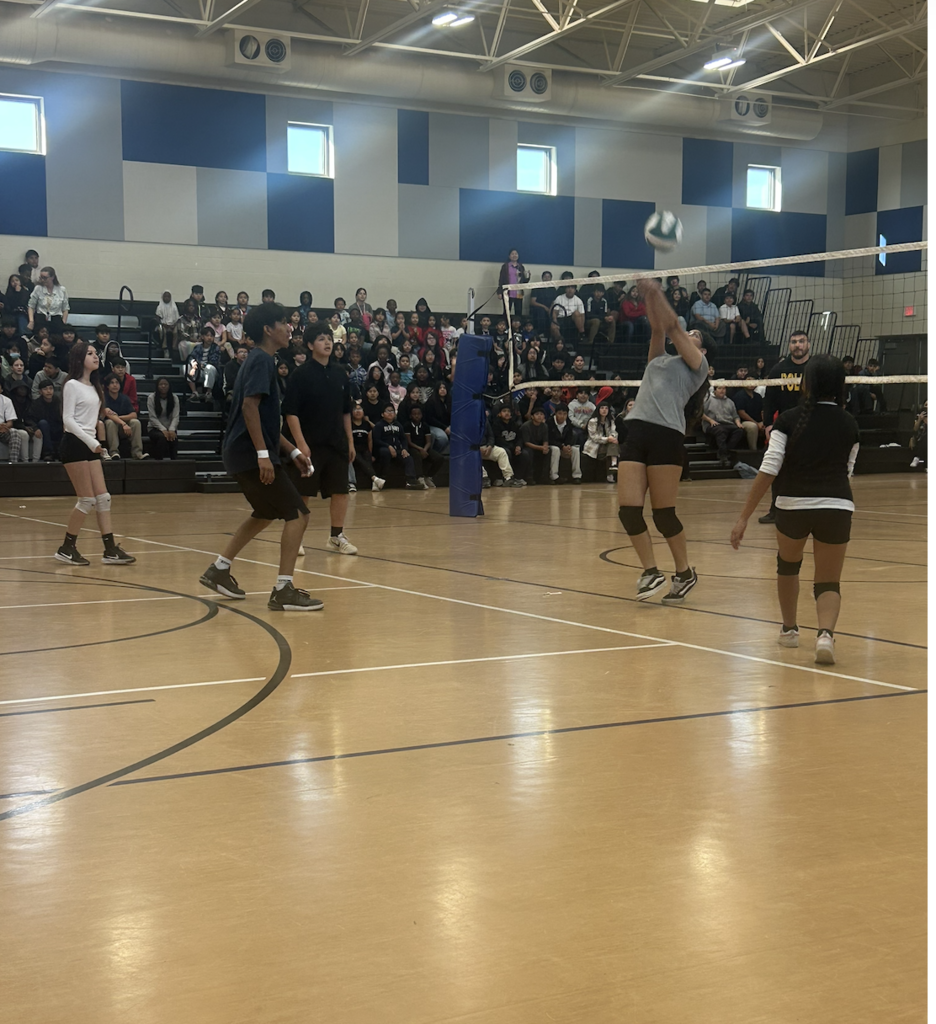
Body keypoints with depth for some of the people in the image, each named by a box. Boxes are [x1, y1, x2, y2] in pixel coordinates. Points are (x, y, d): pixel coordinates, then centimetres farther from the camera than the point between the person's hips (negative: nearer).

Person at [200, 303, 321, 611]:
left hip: (244, 454, 11)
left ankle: (218, 570, 29)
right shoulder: (262, 360, -11)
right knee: (297, 514, -10)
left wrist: (292, 450, 23)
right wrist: (263, 454, -27)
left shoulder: (260, 360, 19)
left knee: (265, 514, 24)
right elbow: (250, 406, -23)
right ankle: (284, 591, -12)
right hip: (251, 453, -11)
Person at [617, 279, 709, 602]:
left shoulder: (698, 365, 12)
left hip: (667, 435, -5)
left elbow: (673, 327, 5)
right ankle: (651, 572, 7)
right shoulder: (658, 360, 27)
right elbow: (658, 328, 15)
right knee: (628, 509, -6)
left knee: (663, 513, -5)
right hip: (636, 431, 5)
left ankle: (685, 572, 14)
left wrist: (658, 294, 6)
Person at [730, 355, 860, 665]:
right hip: (837, 506, 1)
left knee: (788, 564, 28)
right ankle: (826, 632, -21)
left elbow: (768, 470, -10)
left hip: (793, 505, -1)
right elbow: (848, 470, 13)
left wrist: (744, 517, -9)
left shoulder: (788, 420, -3)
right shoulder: (849, 424, 4)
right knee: (829, 582, 7)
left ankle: (789, 629, 39)